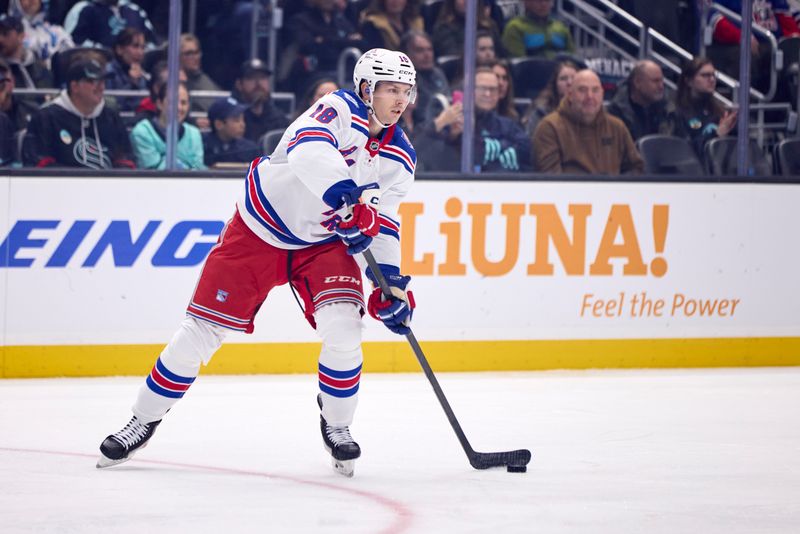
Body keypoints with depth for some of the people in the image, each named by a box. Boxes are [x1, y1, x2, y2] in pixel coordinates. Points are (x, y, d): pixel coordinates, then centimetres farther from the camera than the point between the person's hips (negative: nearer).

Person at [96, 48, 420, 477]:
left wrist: (392, 281, -10)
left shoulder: (399, 157, -3)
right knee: (201, 329, -4)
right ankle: (143, 421, 12)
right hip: (259, 229, -4)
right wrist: (349, 196, -54)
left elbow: (384, 222, 3)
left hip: (323, 242, 4)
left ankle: (336, 425, 4)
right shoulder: (340, 109, -21)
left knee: (342, 328, -19)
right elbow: (309, 150, -40)